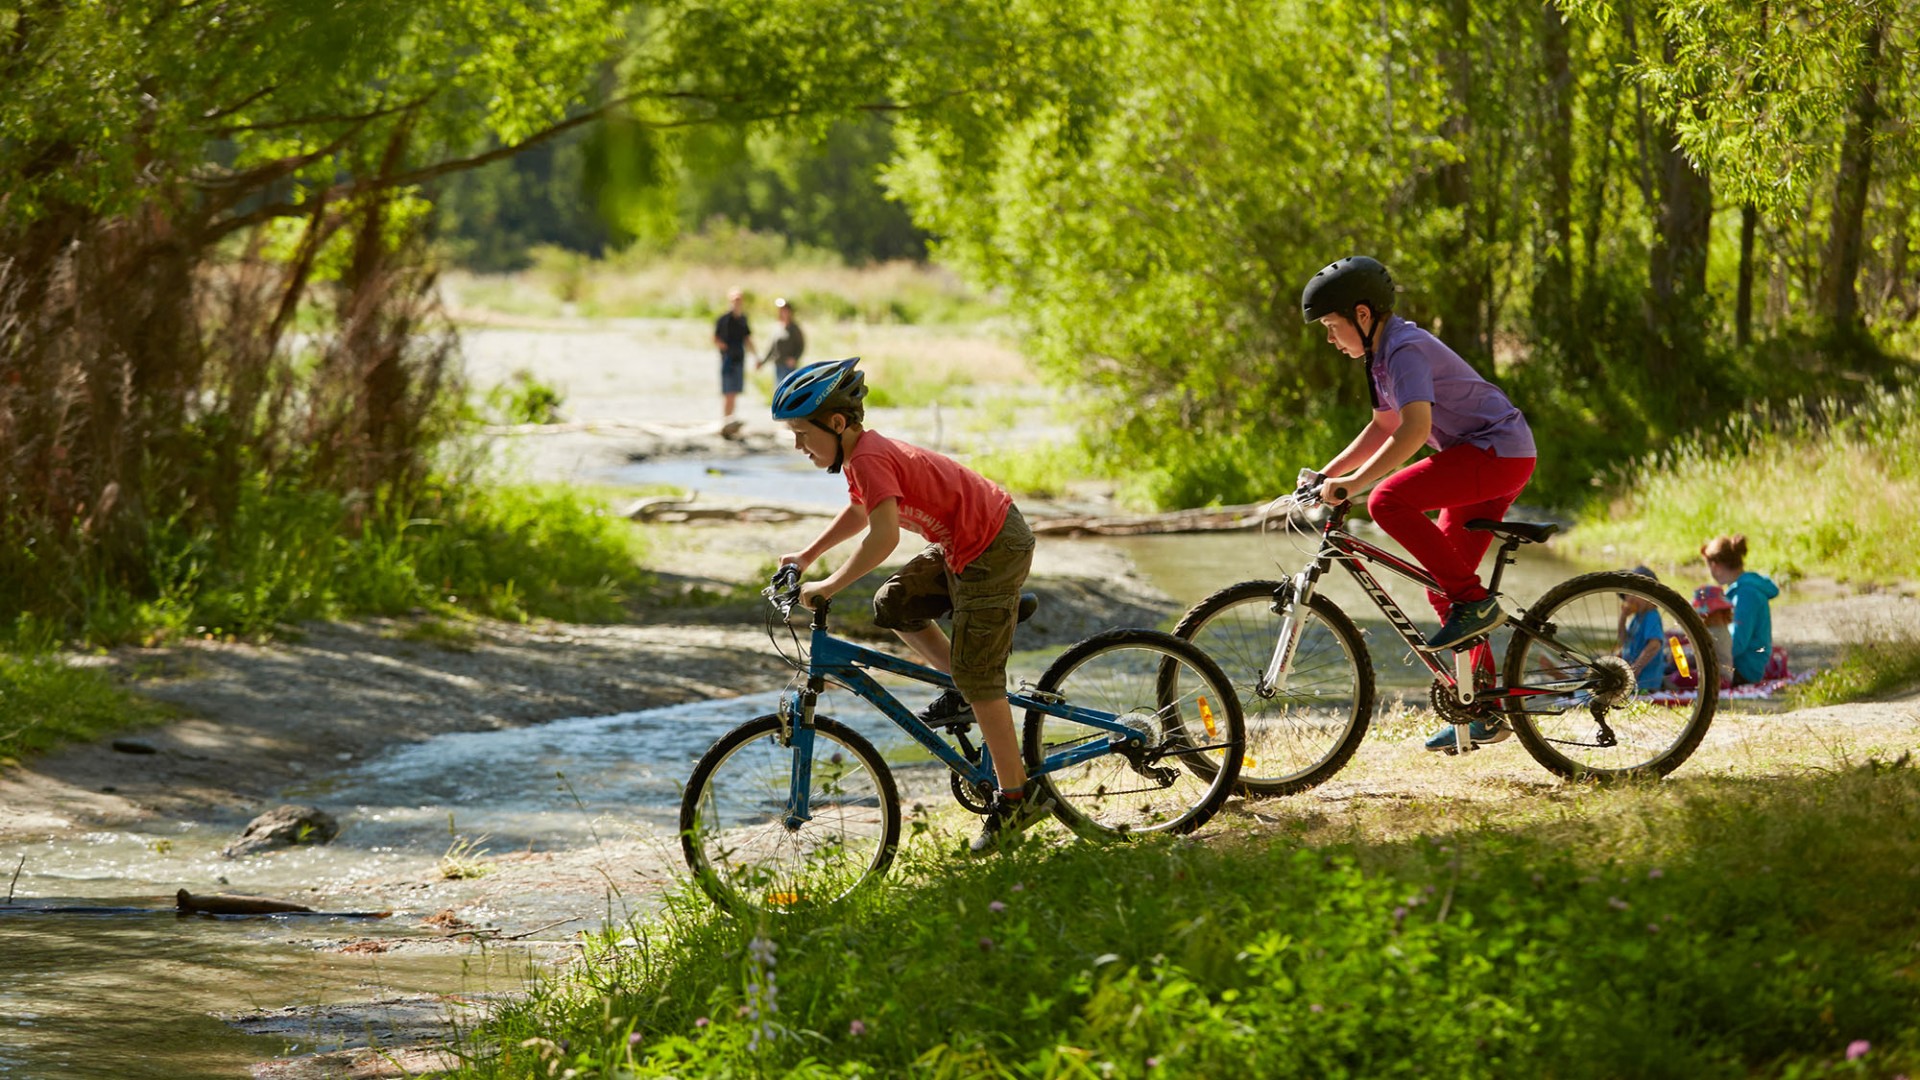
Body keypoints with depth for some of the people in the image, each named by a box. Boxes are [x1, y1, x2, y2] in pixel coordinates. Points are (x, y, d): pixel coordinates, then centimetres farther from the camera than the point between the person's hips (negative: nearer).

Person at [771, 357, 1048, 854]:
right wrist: (805, 556, 21)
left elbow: (883, 536, -35)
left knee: (976, 674, -6)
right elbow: (859, 513, 27)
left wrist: (828, 587, -28)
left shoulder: (869, 458, -23)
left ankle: (1016, 797, -1)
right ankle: (962, 689, 19)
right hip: (964, 543, 10)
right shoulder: (862, 452, 8)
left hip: (993, 551, -10)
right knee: (893, 606, 12)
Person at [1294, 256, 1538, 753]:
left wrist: (1354, 482, -33)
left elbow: (1414, 428, -31)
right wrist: (1327, 474, 15)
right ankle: (1484, 712, 13)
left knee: (1389, 502, -26)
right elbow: (1383, 428, 23)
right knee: (1444, 586, 9)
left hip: (1499, 453, -10)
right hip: (1484, 459, 10)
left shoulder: (1406, 349, -19)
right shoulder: (1383, 353, 13)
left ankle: (1475, 602, -18)